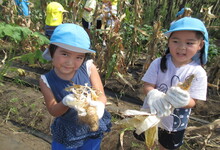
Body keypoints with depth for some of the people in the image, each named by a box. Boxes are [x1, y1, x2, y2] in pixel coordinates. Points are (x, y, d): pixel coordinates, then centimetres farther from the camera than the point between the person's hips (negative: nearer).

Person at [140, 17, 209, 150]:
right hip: (150, 115, 1)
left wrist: (184, 101, -41)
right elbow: (148, 86, -16)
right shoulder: (158, 64, -16)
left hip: (175, 124, -1)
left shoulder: (198, 73, -18)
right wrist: (153, 94, -39)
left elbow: (193, 102, -17)